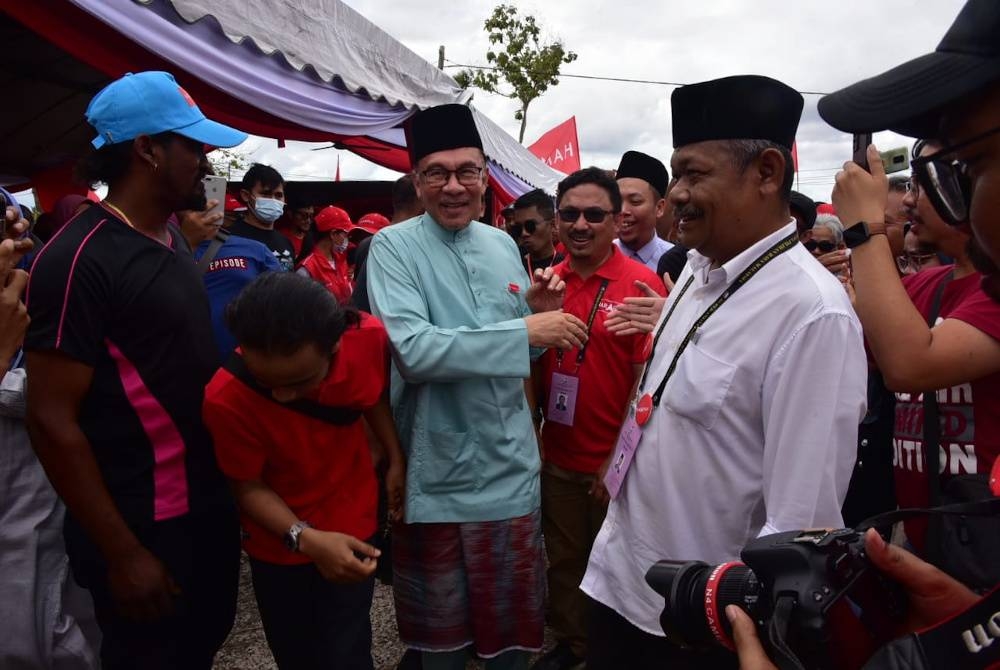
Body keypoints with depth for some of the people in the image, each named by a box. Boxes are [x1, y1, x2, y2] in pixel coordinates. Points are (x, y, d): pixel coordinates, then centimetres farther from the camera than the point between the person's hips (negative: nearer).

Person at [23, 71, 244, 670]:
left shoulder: (171, 246, 7)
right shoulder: (79, 259, -19)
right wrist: (123, 554, -18)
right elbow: (52, 422, -20)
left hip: (208, 510, 8)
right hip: (144, 530, -8)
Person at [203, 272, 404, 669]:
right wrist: (305, 539, -31)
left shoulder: (369, 338, -25)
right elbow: (249, 487, -17)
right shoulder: (226, 399, -33)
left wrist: (396, 460, -5)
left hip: (351, 529, 1)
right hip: (278, 544, -1)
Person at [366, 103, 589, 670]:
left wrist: (540, 311, -8)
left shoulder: (503, 244, 6)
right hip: (436, 467, -4)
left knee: (514, 607, 19)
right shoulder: (393, 247, -11)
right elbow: (412, 350, -27)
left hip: (510, 460, 4)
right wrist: (525, 330, -28)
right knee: (441, 620, 16)